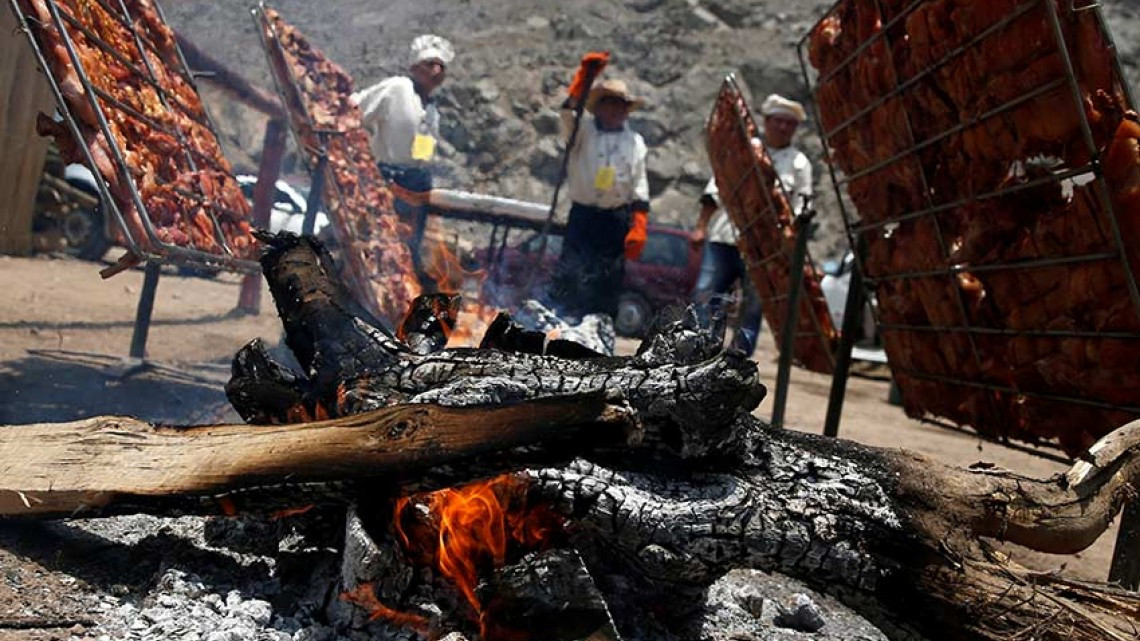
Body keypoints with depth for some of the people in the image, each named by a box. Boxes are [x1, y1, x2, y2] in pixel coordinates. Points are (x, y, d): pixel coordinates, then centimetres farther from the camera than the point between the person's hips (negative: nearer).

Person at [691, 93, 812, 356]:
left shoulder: (799, 164, 8)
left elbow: (799, 212, 4)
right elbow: (714, 190, 12)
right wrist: (701, 227, 4)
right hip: (722, 238, 1)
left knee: (752, 310, 1)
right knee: (704, 298, -1)